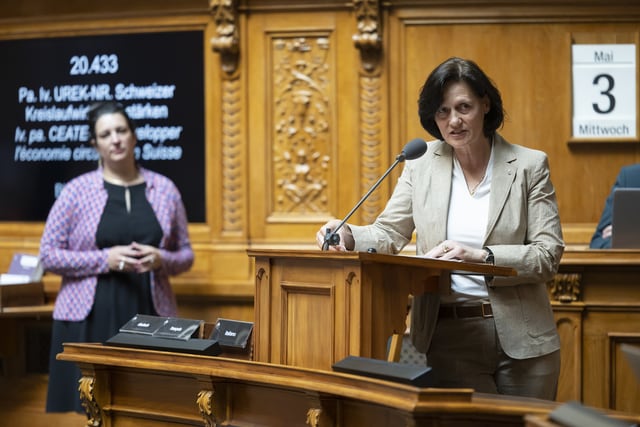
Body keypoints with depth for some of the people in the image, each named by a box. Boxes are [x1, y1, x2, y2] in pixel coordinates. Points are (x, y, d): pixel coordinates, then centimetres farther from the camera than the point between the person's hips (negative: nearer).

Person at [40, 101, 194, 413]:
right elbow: (49, 254, -1)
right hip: (89, 321, -2)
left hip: (150, 318, 2)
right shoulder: (77, 190, 0)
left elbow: (186, 255, 12)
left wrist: (161, 260, -10)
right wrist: (105, 260, -14)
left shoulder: (164, 189, 7)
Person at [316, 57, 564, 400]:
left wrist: (482, 256, -21)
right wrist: (348, 235, -16)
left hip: (521, 339, 0)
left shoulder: (530, 165, -1)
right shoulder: (422, 163, 5)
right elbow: (389, 234, 6)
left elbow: (548, 254, -6)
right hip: (450, 338, 1)